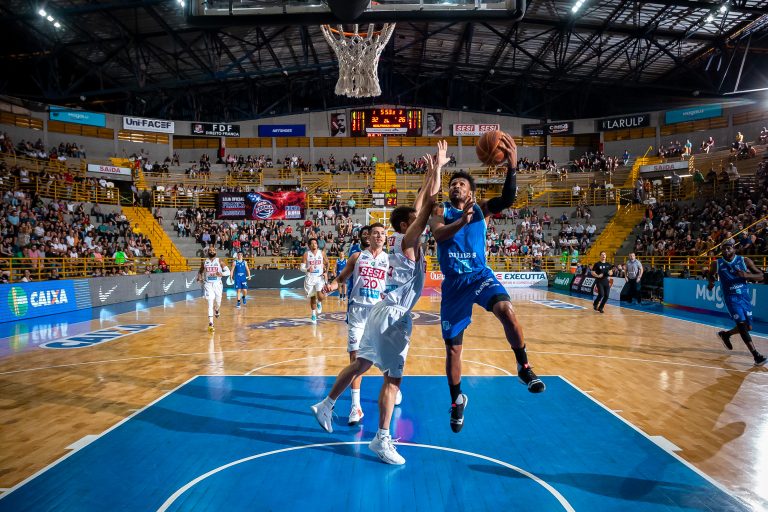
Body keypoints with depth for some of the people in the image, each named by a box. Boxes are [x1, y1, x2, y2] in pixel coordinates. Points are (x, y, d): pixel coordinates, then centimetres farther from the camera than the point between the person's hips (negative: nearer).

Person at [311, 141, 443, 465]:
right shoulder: (408, 240, -12)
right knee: (393, 377, -4)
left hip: (385, 313, 9)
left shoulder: (401, 239, 12)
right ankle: (382, 440, 3)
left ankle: (326, 406, 30)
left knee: (361, 364, 19)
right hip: (393, 316, -9)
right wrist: (437, 169, -11)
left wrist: (432, 172, 19)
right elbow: (428, 206, -19)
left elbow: (421, 206, 19)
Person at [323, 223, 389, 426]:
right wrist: (332, 285, -10)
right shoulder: (357, 257, 7)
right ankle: (355, 406, -2)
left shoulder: (389, 260, 7)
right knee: (355, 355, -5)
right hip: (357, 310, 0)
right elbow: (341, 278, 10)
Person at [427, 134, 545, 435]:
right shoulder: (440, 212, 3)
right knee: (452, 348, 7)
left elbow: (507, 200, -17)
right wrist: (462, 221, -39)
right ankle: (457, 400, 30)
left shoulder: (481, 209, 3)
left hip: (479, 275, -1)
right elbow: (438, 234, -20)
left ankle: (524, 368, -12)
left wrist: (512, 168, -34)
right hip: (453, 282, 1)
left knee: (506, 311, -34)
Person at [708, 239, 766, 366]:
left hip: (744, 297, 3)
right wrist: (711, 282, -8)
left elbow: (760, 276, -4)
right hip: (731, 298, -3)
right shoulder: (717, 264, -5)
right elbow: (711, 274, 14)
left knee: (748, 327, 10)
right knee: (742, 324, -16)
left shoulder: (744, 261, -5)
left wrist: (746, 275, -23)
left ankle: (725, 334, 37)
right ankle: (756, 355, -14)